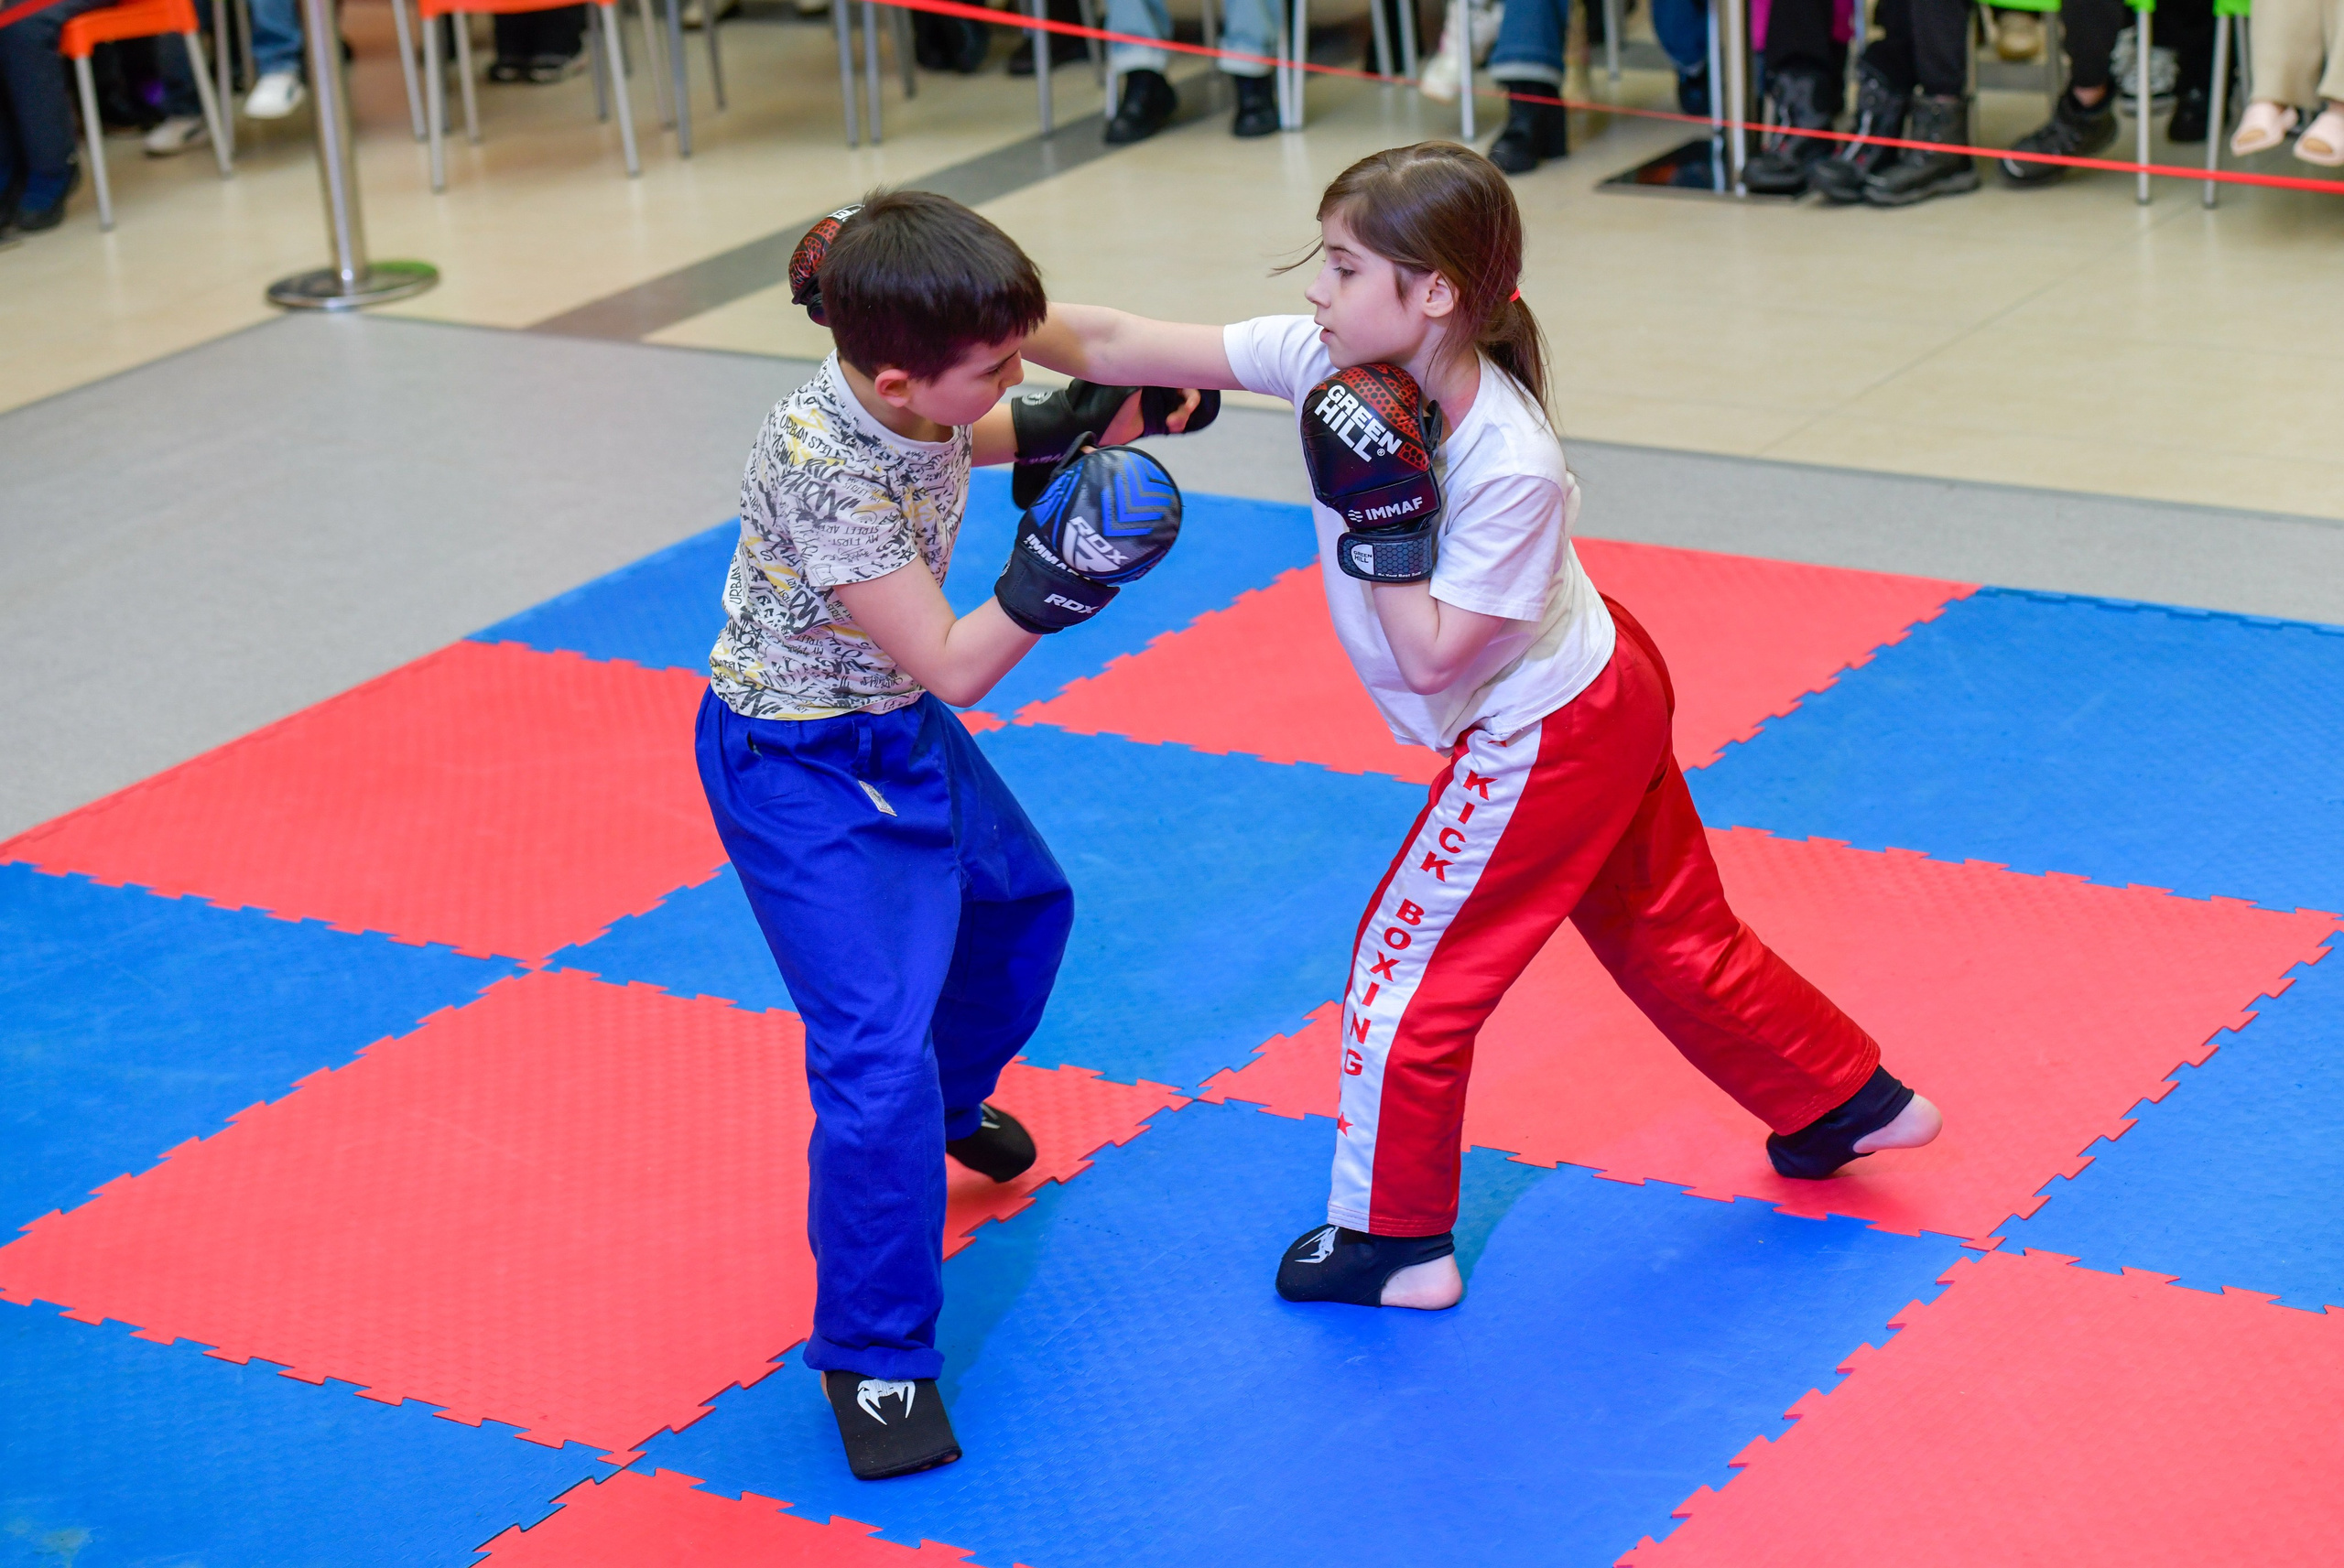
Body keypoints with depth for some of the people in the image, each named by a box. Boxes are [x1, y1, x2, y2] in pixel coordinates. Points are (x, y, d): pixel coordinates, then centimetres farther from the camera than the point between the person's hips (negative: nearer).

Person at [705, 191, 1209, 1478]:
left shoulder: (908, 390, -14)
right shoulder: (821, 466, -36)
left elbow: (955, 444, 13)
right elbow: (951, 664, -30)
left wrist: (1061, 424, -4)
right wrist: (1045, 587, -44)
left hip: (899, 725, 9)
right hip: (799, 765, -9)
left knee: (1021, 902, 30)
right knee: (877, 1057, -15)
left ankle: (946, 1102, 58)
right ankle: (872, 1358, 1)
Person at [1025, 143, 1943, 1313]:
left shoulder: (1512, 466, -33)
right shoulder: (1332, 364, -13)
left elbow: (1429, 654, -28)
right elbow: (1118, 347, -15)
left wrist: (1381, 518, -32)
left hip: (1546, 739, -8)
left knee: (1408, 965, 1)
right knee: (1668, 933, 23)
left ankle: (1393, 1240, 16)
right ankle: (1849, 1104, 39)